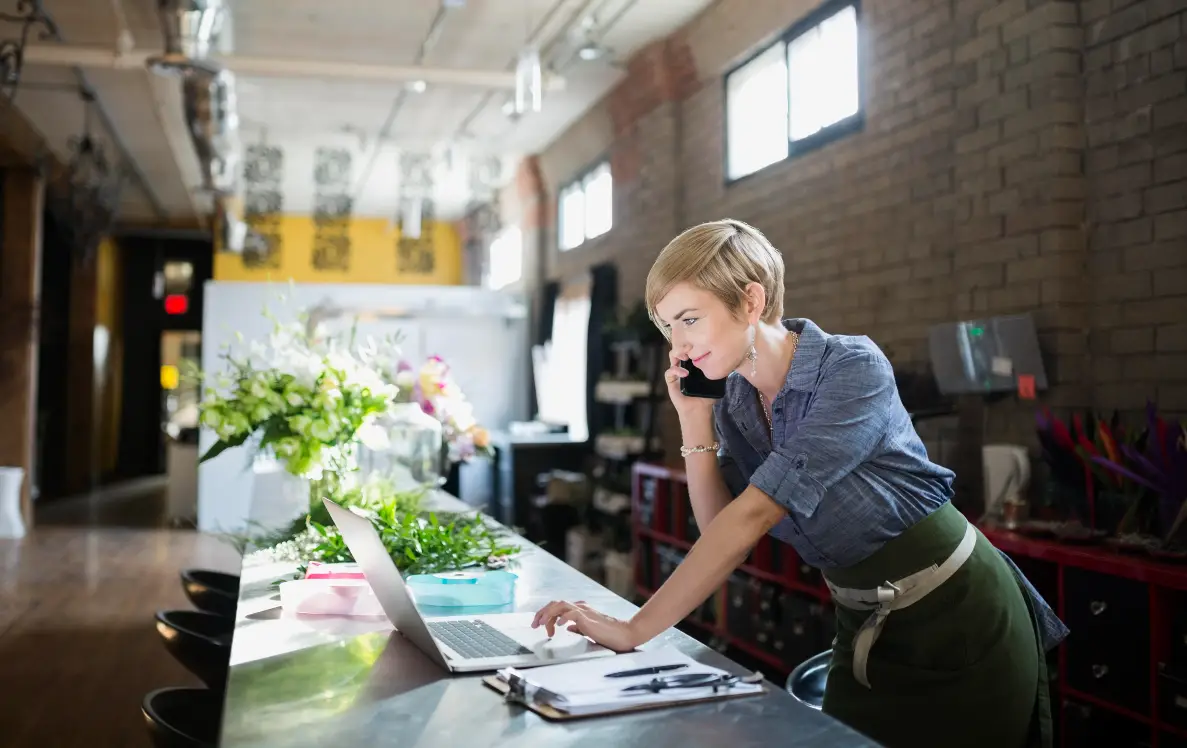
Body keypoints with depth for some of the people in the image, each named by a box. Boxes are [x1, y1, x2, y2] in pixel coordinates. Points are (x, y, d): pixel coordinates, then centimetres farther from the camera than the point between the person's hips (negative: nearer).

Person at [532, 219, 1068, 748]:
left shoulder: (854, 369, -24)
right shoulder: (733, 402, -2)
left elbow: (754, 514, -32)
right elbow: (721, 529, -3)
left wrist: (635, 631, -33)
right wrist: (695, 421, -13)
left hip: (958, 621, -6)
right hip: (864, 628, 6)